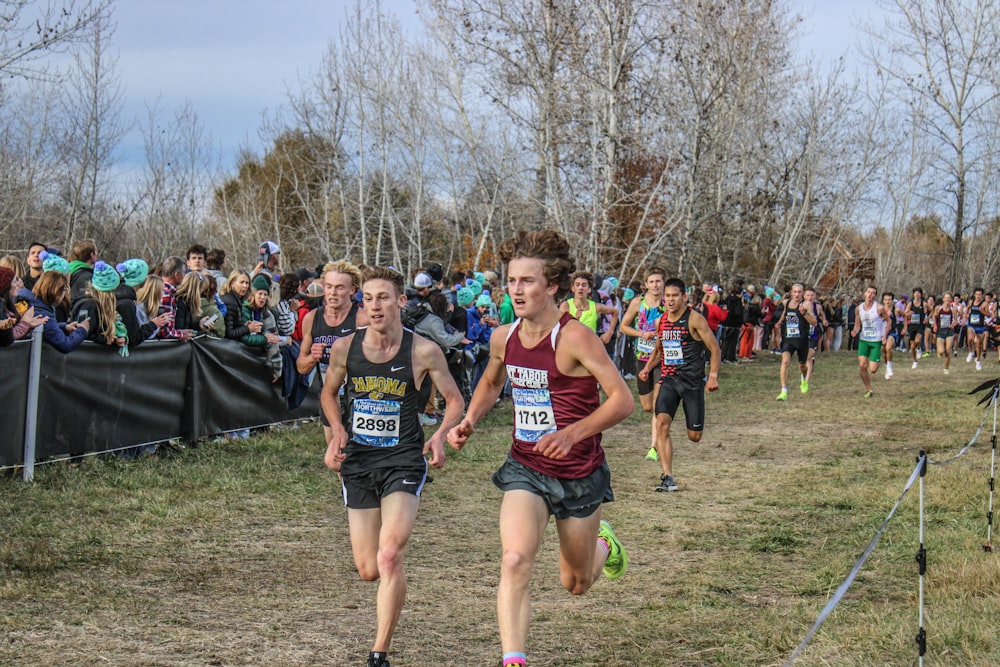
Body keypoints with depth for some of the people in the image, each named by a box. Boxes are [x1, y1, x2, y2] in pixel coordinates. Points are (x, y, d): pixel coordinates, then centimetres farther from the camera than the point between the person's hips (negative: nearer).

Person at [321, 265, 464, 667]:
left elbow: (455, 401, 3)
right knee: (367, 570, 5)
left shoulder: (423, 352, -9)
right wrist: (338, 431, -1)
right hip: (357, 462, 3)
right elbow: (329, 393, 17)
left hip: (403, 461, -3)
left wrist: (440, 435, -15)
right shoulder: (344, 348, -1)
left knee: (388, 558, -20)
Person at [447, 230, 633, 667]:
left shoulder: (574, 337, -20)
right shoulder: (504, 338, -2)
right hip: (525, 469, 3)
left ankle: (603, 544, 51)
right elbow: (491, 383, 21)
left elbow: (623, 400, -21)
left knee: (576, 584, 16)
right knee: (514, 561, -23)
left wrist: (572, 434, -33)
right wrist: (469, 422, 3)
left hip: (580, 474, -3)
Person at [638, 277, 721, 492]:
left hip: (692, 381, -3)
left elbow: (715, 349, -6)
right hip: (668, 379, 4)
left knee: (694, 436, 2)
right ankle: (667, 478, -17)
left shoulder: (694, 319, -8)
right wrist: (647, 368, 7)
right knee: (662, 423, -18)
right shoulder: (661, 321, 7)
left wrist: (713, 376, -17)